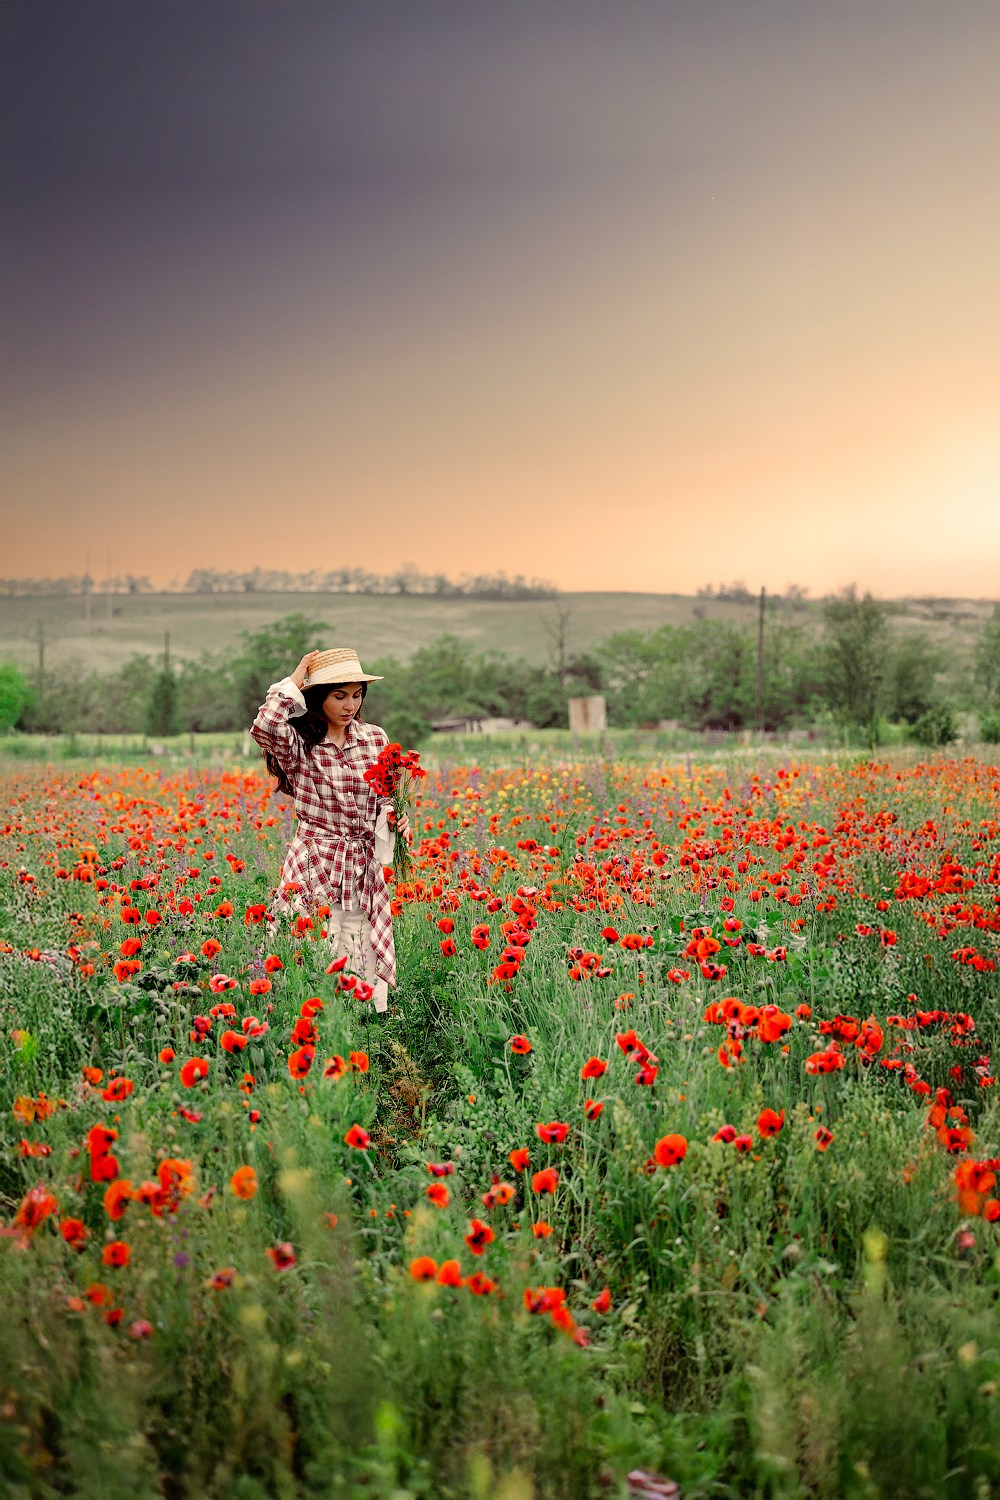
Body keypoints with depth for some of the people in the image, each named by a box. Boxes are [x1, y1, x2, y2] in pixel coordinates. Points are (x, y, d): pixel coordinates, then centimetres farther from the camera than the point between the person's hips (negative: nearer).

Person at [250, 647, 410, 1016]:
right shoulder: (297, 743, -4)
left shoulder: (375, 739, 7)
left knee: (365, 968, 4)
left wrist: (394, 818, -7)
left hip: (363, 870, 3)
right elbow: (263, 727, -27)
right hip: (314, 867, -3)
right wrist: (293, 681, -13)